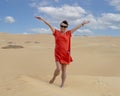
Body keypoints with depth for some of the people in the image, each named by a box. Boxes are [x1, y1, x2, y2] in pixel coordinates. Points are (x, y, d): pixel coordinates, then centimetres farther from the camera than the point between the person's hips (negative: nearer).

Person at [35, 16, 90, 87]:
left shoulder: (68, 33, 7)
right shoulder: (56, 32, 4)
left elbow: (76, 27, 11)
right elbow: (49, 25, 2)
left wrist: (83, 23, 14)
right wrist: (42, 19, 2)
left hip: (66, 54, 2)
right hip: (58, 54, -2)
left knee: (64, 70, 7)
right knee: (58, 69, -11)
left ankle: (62, 84, 19)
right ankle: (54, 78, 20)